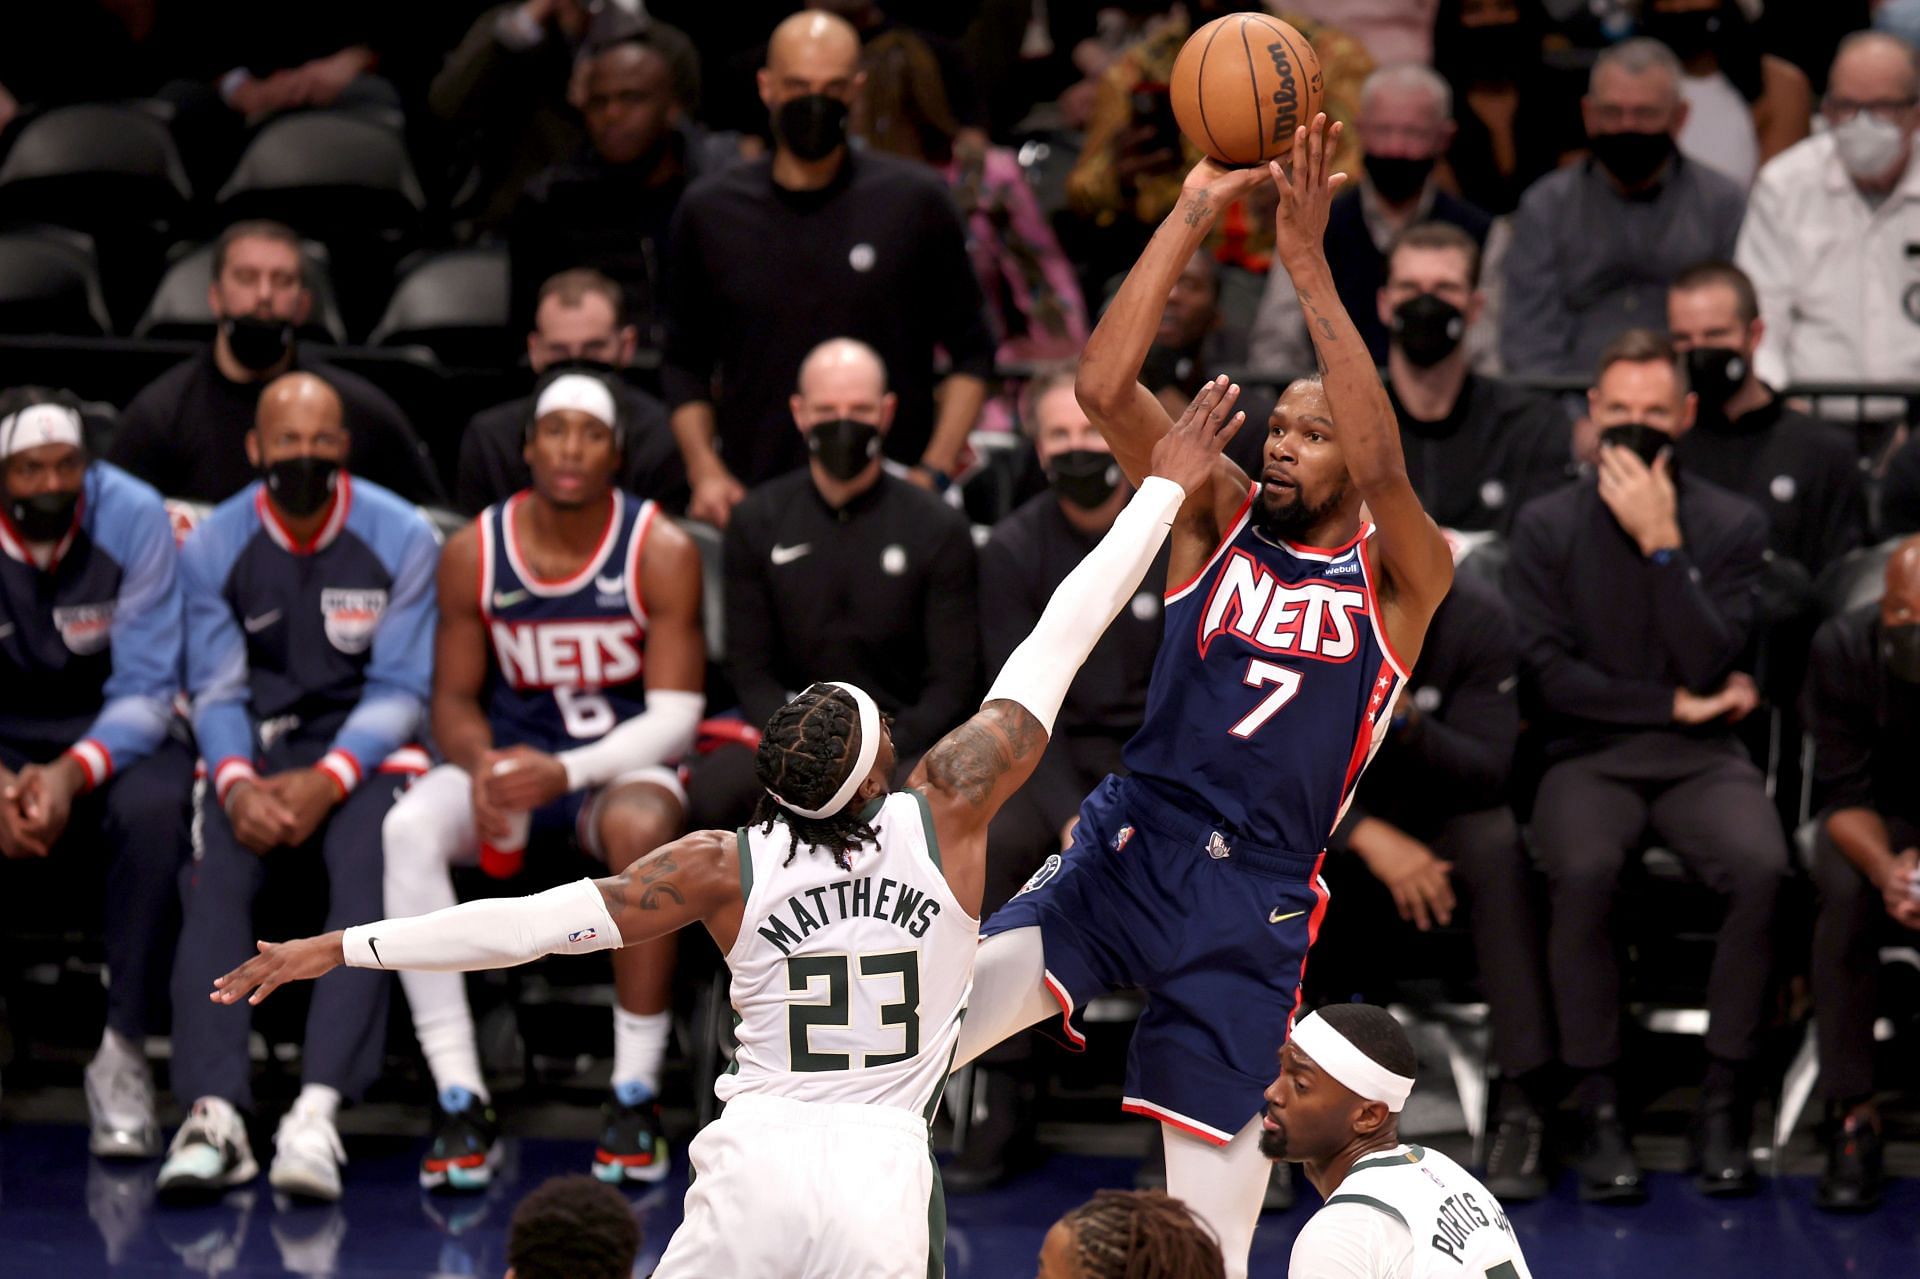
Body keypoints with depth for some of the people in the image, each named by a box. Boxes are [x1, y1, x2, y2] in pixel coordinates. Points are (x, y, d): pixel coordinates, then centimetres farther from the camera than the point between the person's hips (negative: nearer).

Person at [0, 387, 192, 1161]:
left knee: (152, 808, -35)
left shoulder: (132, 519, -16)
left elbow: (145, 691, -16)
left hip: (114, 736, -1)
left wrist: (72, 773, -35)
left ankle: (123, 1055, -27)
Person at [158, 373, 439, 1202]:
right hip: (255, 750, 2)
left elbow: (398, 692, -4)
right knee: (213, 876, -28)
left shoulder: (401, 537, -2)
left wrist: (326, 782, -20)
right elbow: (215, 690, 2)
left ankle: (318, 1111, -43)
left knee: (373, 866, -32)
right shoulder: (212, 548, 3)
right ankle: (215, 1115, -40)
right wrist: (237, 783, -19)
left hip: (364, 751, -1)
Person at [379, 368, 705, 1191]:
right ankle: (459, 1099, -27)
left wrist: (566, 772, -28)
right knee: (408, 829, -28)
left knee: (643, 828, -38)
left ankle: (636, 1094, -28)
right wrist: (482, 767, -20)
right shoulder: (474, 553, -1)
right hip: (509, 760, 3)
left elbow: (677, 715, -13)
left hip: (622, 762, -3)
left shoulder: (661, 554, -9)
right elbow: (455, 699, 4)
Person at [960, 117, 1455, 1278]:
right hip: (1124, 849, 1)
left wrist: (1309, 266, -24)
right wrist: (1193, 214, -13)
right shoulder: (1219, 520, 7)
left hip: (1252, 903, -1)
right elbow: (1104, 386, -6)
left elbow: (1382, 468, -21)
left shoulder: (1403, 578, 1)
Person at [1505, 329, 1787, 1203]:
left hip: (1700, 759, 1)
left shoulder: (1731, 525, 7)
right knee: (1583, 870, -34)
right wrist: (1673, 704, -5)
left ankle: (1725, 1106, -21)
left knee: (1761, 866, -32)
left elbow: (1710, 666, -7)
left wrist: (1662, 545, -12)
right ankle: (1599, 1111, -24)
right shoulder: (1547, 526, 7)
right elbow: (1546, 675, -2)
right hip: (1586, 758, 0)